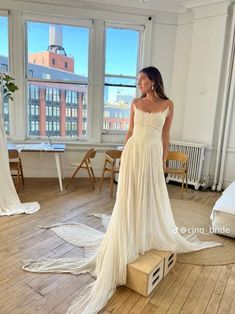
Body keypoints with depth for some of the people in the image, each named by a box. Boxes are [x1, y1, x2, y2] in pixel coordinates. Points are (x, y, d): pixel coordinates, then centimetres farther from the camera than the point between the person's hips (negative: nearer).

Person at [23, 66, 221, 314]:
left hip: (152, 154, -1)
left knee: (152, 196, 10)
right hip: (133, 152, 1)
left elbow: (165, 136, 4)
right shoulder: (136, 104, 5)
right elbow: (130, 131, 9)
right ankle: (130, 238, 24)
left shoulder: (168, 105, 1)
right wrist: (123, 154, 8)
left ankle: (151, 235, 33)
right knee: (130, 196, 5)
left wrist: (163, 162, 4)